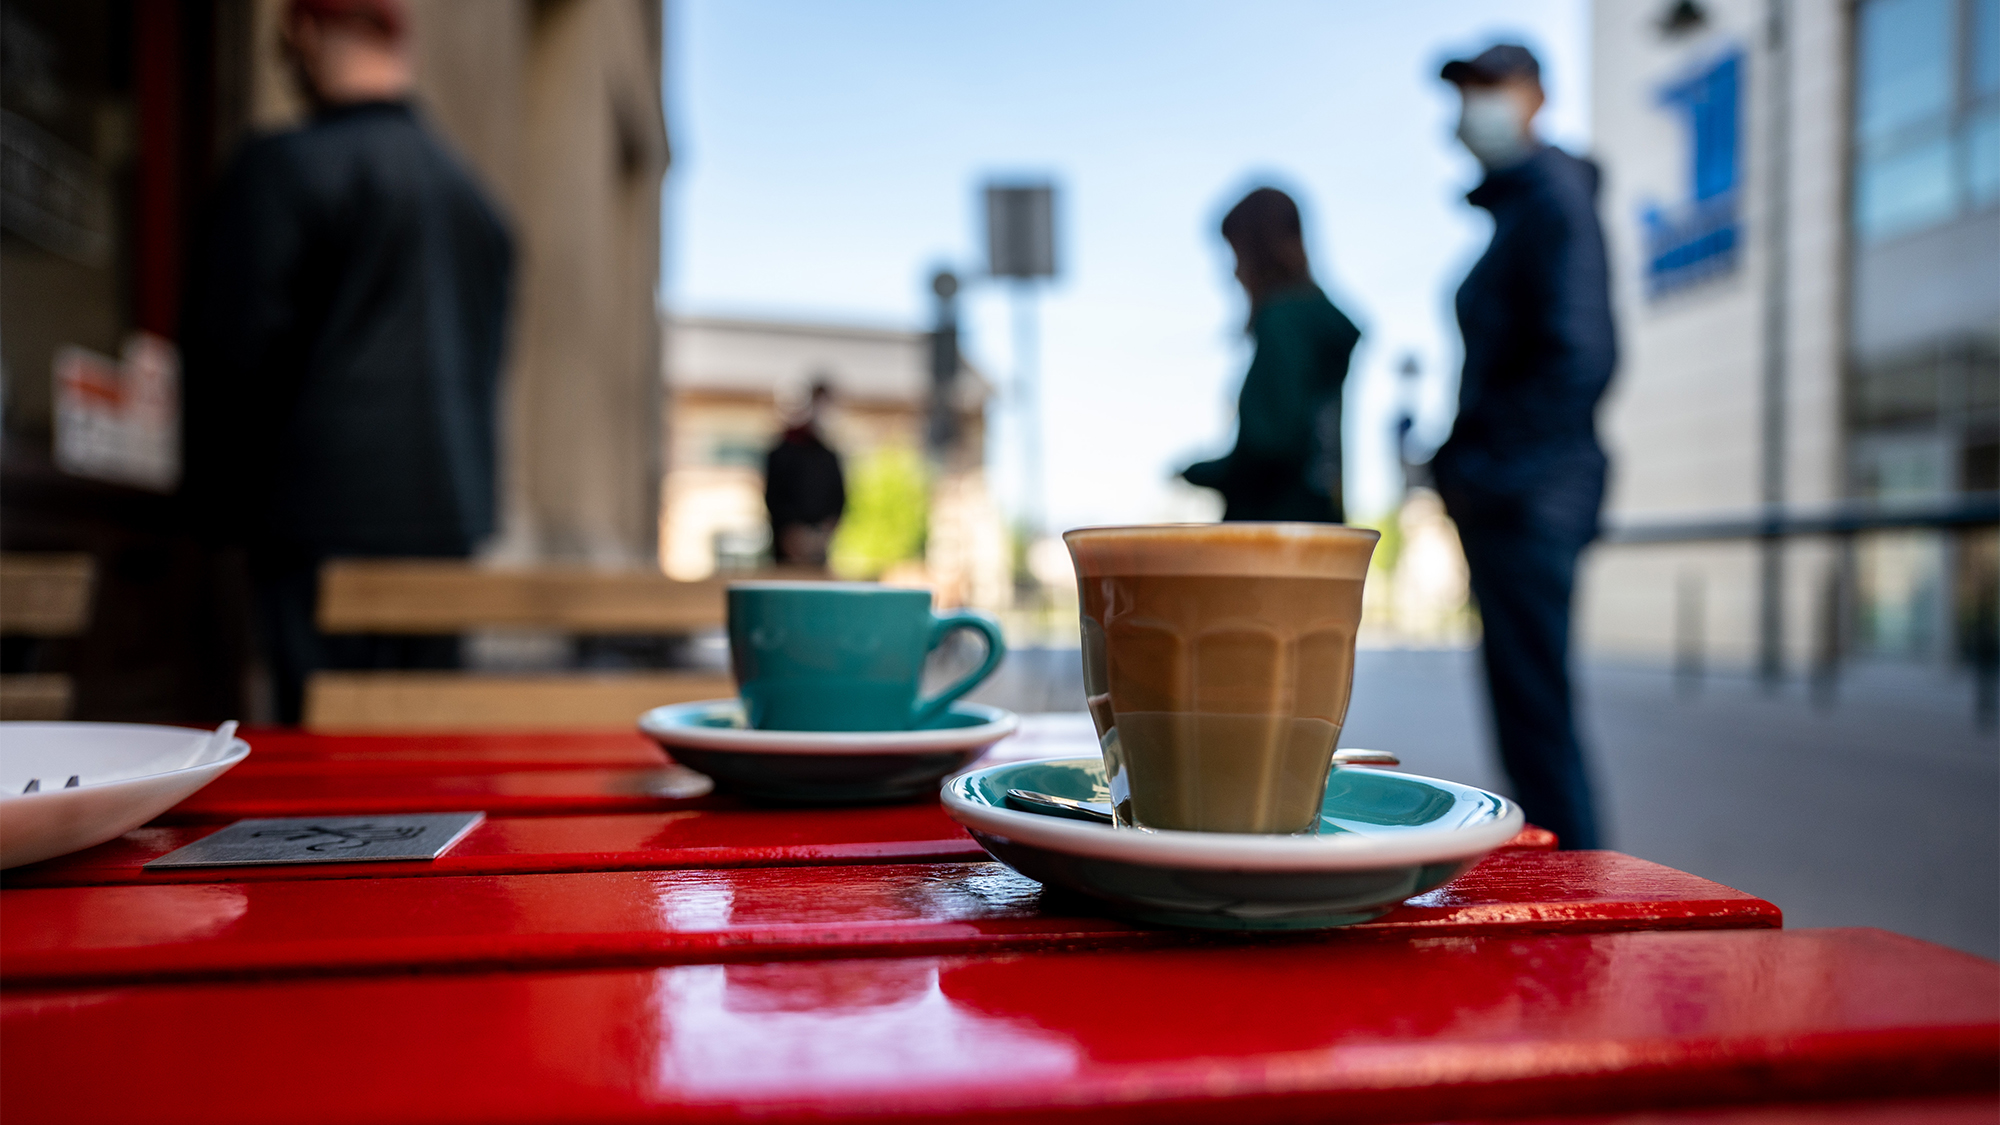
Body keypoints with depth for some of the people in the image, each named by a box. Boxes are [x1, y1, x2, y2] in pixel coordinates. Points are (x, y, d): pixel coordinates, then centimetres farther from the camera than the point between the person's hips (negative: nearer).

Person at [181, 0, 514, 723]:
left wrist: (223, 501, 6)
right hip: (450, 518, 6)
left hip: (327, 518, -6)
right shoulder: (472, 195, 14)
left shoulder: (282, 167, -5)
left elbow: (232, 347, -6)